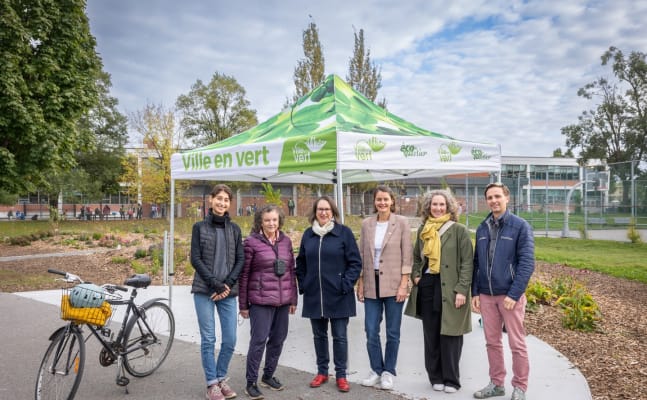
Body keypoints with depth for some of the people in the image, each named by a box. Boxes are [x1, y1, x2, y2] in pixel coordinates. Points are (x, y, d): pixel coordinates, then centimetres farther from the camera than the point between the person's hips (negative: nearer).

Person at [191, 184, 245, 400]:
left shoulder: (235, 229, 9)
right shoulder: (199, 227, 2)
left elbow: (240, 260, 6)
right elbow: (195, 259, -4)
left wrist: (228, 283, -8)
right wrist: (215, 283, -13)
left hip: (228, 292, 2)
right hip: (204, 291, -2)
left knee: (230, 340, 2)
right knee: (208, 339, 0)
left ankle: (221, 378, 22)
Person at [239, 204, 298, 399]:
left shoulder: (286, 241, 8)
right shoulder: (252, 242, -5)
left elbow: (291, 271, 12)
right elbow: (244, 274, -3)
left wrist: (293, 299, 12)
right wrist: (243, 304, -3)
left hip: (283, 300, 5)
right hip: (261, 301, -5)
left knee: (278, 339, 12)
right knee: (259, 341, -3)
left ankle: (268, 376, 29)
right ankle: (251, 383, 11)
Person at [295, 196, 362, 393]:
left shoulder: (344, 232, -5)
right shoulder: (308, 234, 7)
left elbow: (355, 262, -6)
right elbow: (301, 262, 15)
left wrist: (346, 285, -14)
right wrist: (303, 284, 5)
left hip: (338, 295, -3)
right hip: (314, 295, 4)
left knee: (339, 336, 4)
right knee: (319, 335, 14)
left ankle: (341, 375, 18)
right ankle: (322, 372, 28)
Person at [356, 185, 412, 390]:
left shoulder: (401, 222, -3)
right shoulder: (366, 224, 5)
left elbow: (406, 255, -4)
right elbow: (361, 255, 8)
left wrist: (404, 284, -10)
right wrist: (360, 283, 5)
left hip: (393, 284, -2)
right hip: (371, 285, 3)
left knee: (392, 332, 7)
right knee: (371, 331, 5)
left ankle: (388, 372, 23)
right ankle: (376, 370, 24)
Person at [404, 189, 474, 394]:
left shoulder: (459, 230, -4)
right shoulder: (423, 230, 11)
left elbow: (467, 262, -8)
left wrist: (462, 290, -14)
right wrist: (416, 275, 7)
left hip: (449, 289, -4)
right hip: (427, 286, 5)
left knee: (449, 335, 1)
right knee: (431, 335, 10)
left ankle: (451, 380, 16)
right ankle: (436, 377, 24)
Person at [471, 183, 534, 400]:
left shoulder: (520, 226, -7)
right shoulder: (482, 228, 8)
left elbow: (527, 263, -12)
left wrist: (513, 294, -17)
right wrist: (475, 293, 5)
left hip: (510, 295, -5)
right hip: (486, 295, 5)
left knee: (517, 343, 5)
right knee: (492, 342, 12)